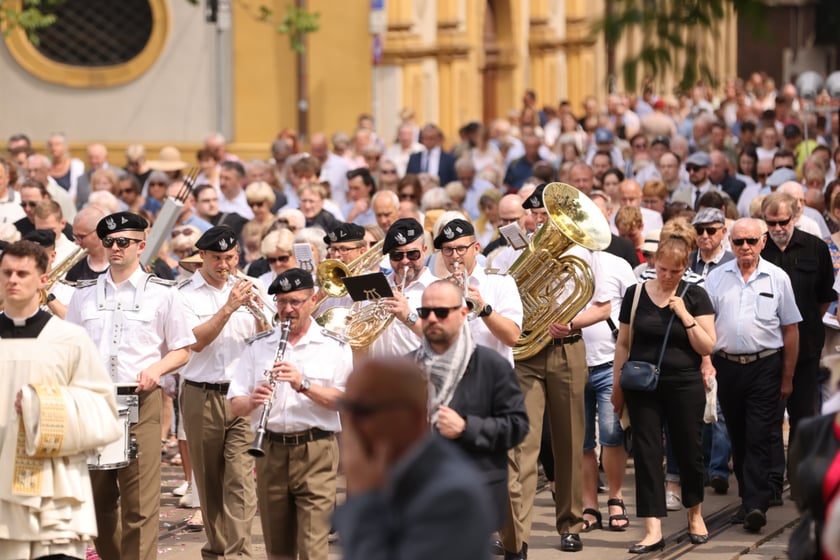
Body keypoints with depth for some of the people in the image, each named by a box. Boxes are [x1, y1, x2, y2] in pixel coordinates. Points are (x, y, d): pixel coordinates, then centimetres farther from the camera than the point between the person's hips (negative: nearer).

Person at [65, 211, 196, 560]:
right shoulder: (84, 295, 14)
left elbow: (182, 350, 7)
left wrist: (157, 368, -11)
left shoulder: (161, 293, 6)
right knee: (100, 497, 8)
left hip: (140, 401, -3)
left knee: (140, 500, -8)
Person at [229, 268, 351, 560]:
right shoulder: (258, 346, 10)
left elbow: (344, 401, -8)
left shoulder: (334, 346, 2)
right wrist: (252, 401, -17)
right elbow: (235, 405, 5)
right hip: (271, 451, 3)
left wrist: (304, 385, -21)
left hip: (316, 451, -3)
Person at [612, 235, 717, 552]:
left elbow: (707, 347, -6)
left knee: (688, 450, 8)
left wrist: (684, 315, -15)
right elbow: (623, 343, 8)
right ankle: (653, 530, -4)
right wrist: (617, 385, 6)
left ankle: (695, 514, 31)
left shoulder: (695, 297, -1)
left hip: (685, 385, -1)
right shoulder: (636, 294, 1)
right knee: (646, 452, -4)